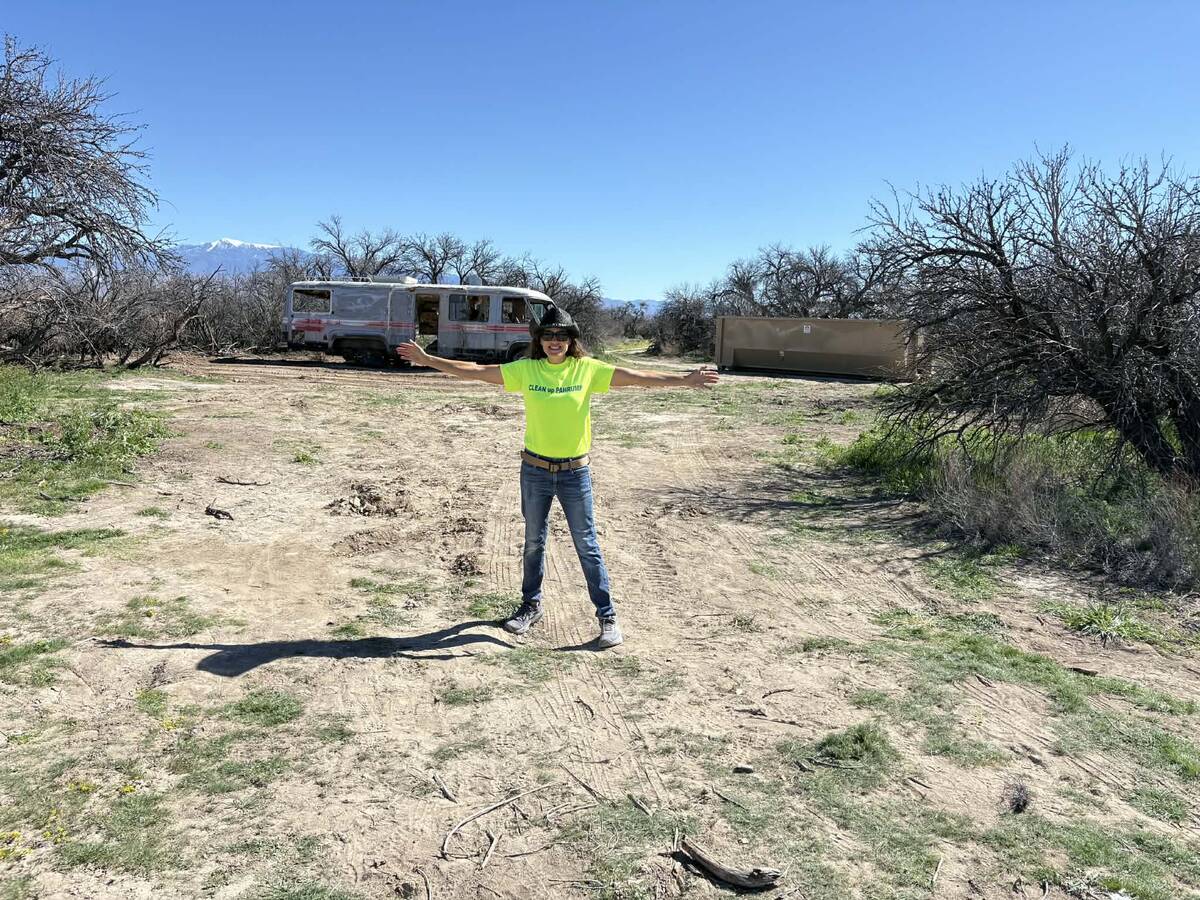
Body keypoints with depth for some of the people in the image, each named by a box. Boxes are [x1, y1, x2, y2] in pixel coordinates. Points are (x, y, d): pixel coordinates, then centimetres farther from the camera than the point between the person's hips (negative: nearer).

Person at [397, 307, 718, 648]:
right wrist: (426, 359, -4)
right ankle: (531, 606, 34)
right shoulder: (526, 370, -3)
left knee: (587, 546, 4)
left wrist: (685, 380, -20)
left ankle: (607, 616, 13)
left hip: (575, 472, -2)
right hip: (535, 470, 2)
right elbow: (475, 371, -2)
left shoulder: (587, 369, -7)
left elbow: (636, 377, -13)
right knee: (533, 541, 16)